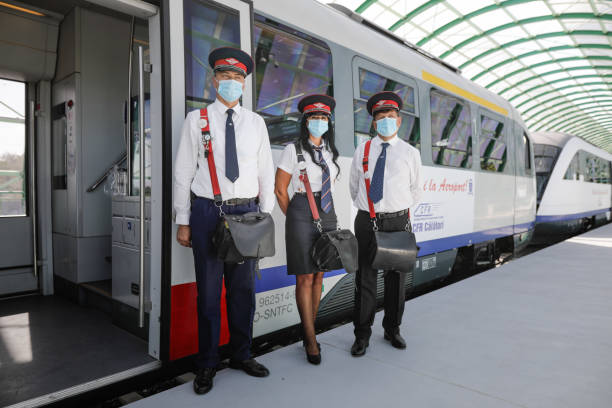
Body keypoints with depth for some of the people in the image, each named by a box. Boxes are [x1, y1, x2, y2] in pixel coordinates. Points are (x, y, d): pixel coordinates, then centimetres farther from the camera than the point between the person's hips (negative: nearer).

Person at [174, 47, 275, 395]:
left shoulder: (256, 122, 10)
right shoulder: (196, 119, 4)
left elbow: (266, 172, 10)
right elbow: (183, 172, 2)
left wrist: (266, 216, 6)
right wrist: (183, 221, -1)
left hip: (246, 212, 2)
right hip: (208, 211, -2)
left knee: (244, 288, 10)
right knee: (209, 290, 4)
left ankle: (242, 355, 28)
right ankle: (207, 363, 22)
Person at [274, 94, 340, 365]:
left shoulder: (330, 152, 14)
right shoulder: (293, 150, -2)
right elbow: (280, 189, -2)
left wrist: (326, 212, 15)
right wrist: (293, 218, 1)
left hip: (328, 214, 6)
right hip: (302, 214, -5)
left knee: (319, 276, 8)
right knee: (305, 278, -3)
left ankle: (308, 330, 23)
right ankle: (311, 340, 8)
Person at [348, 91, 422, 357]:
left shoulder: (411, 153, 5)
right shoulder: (362, 151, 6)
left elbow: (415, 190, 14)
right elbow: (353, 186, 16)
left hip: (398, 221, 1)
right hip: (367, 221, 0)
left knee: (396, 278, 11)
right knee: (365, 279, 2)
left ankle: (392, 330, 29)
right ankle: (362, 335, 16)